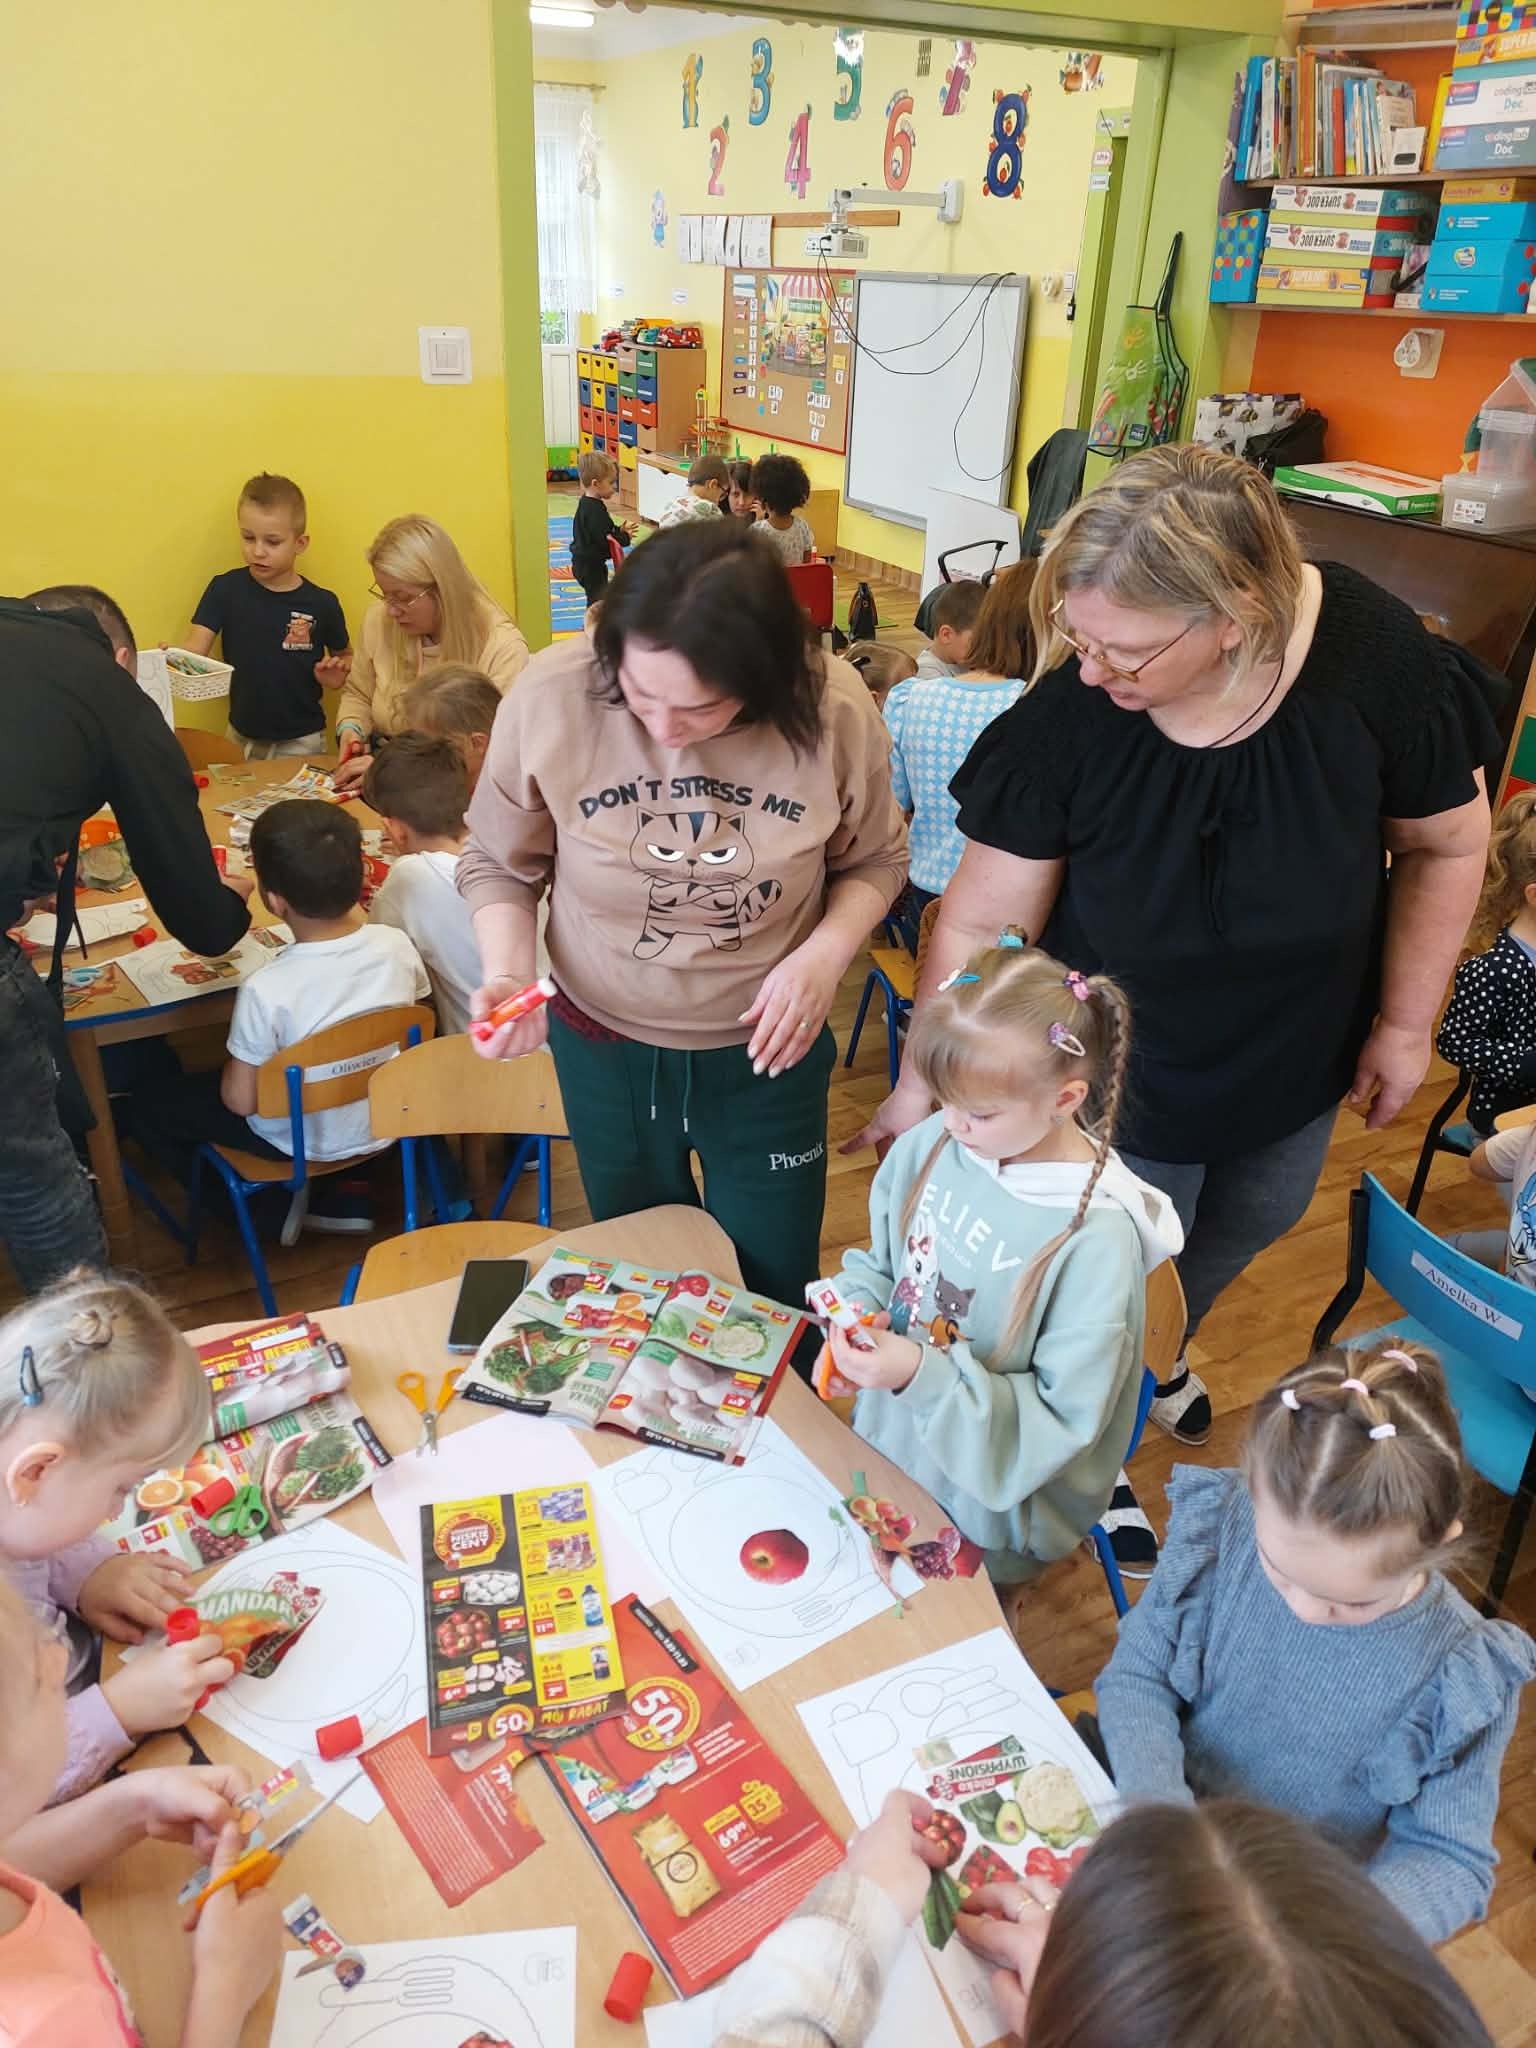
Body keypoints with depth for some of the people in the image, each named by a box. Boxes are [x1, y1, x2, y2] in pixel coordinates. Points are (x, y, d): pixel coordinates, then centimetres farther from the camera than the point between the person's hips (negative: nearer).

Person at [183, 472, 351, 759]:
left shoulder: (321, 604, -7)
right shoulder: (226, 589, -5)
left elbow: (346, 657, 8)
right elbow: (195, 650, -12)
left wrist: (337, 674, -14)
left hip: (302, 742, -2)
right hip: (242, 739, 2)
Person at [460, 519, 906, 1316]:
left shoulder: (834, 711, -21)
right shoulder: (550, 698, -21)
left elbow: (874, 859, -2)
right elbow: (498, 865, -4)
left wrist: (826, 953, -19)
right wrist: (507, 972, -21)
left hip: (767, 1047, 0)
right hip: (603, 1043, 1)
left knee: (773, 1288, 16)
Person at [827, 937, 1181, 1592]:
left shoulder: (1097, 1237, -29)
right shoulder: (930, 1145, -13)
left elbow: (1063, 1419, -23)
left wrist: (923, 1376, -32)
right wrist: (857, 1310, -17)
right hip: (887, 1441, 5)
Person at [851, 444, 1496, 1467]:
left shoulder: (1376, 661, -28)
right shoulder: (1068, 709, -32)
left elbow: (1445, 843, -10)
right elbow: (979, 924, -22)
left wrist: (1405, 1020, -5)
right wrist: (924, 1086, -16)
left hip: (1301, 1054, 3)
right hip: (1123, 1076, -3)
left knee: (1252, 1223, 29)